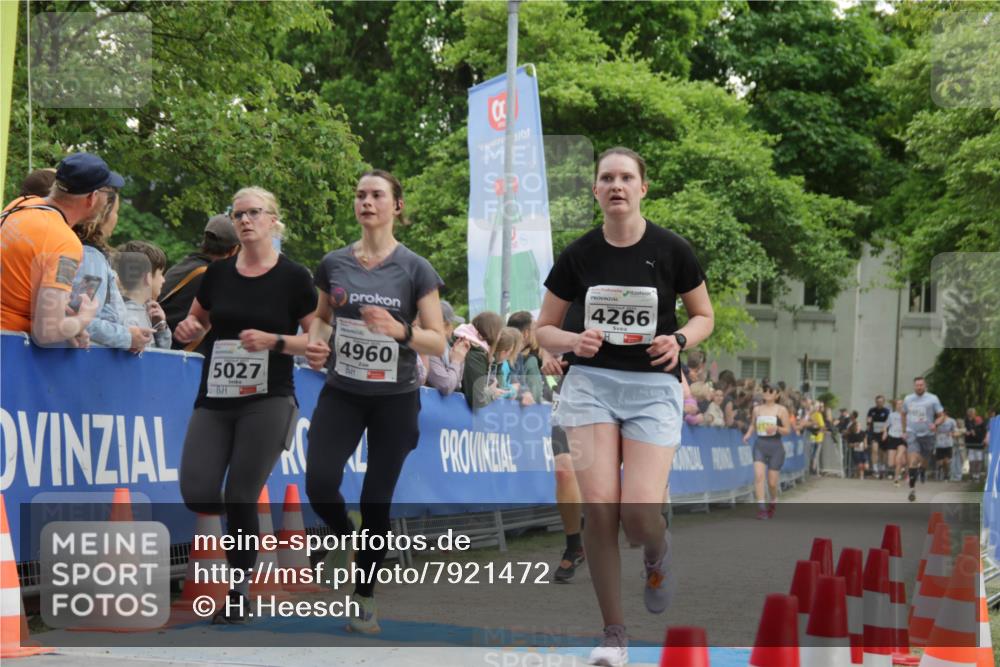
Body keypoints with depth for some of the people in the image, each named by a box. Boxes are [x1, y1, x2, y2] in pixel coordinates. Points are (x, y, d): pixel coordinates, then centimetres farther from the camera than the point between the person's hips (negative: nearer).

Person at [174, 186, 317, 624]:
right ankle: (245, 528, 26)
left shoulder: (294, 277, -3)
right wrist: (188, 328, -1)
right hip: (214, 399, 4)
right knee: (197, 496, -9)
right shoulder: (218, 273, 8)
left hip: (267, 402, -4)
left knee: (239, 499, -6)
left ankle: (240, 594, 11)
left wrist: (274, 341, -18)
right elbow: (198, 320, 23)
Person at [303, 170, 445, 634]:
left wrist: (399, 330, -25)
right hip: (342, 392, 2)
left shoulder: (415, 269, -6)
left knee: (377, 499, 3)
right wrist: (316, 343, -4)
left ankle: (365, 597, 19)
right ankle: (347, 543, 16)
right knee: (319, 484, -17)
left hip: (395, 398, -2)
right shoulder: (333, 264, 2)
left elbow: (438, 342, -6)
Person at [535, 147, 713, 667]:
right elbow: (544, 330, 10)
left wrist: (680, 340, -11)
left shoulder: (671, 250, -2)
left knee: (639, 512, -15)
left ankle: (658, 551, 26)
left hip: (654, 386, -1)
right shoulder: (578, 255, 2)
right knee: (599, 505, -12)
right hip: (591, 381, 1)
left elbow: (704, 315, 10)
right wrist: (573, 340, -12)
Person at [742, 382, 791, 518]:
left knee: (772, 482, 3)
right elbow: (753, 425, 19)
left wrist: (776, 428, -20)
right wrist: (748, 434, -1)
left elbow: (787, 430, -1)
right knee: (758, 475, -18)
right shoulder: (757, 409, 7)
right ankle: (761, 507, -17)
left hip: (775, 447, -2)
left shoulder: (781, 410, -1)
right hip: (760, 445, 2)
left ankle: (773, 502, 33)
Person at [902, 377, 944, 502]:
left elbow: (941, 416, -1)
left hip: (927, 435, 0)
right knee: (912, 461, -17)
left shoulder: (932, 399, -3)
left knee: (924, 461, 12)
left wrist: (935, 424, -20)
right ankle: (912, 488, -14)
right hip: (912, 434, 0)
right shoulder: (908, 399, 6)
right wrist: (904, 430, 18)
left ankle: (920, 469, 49)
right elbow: (904, 414, 22)